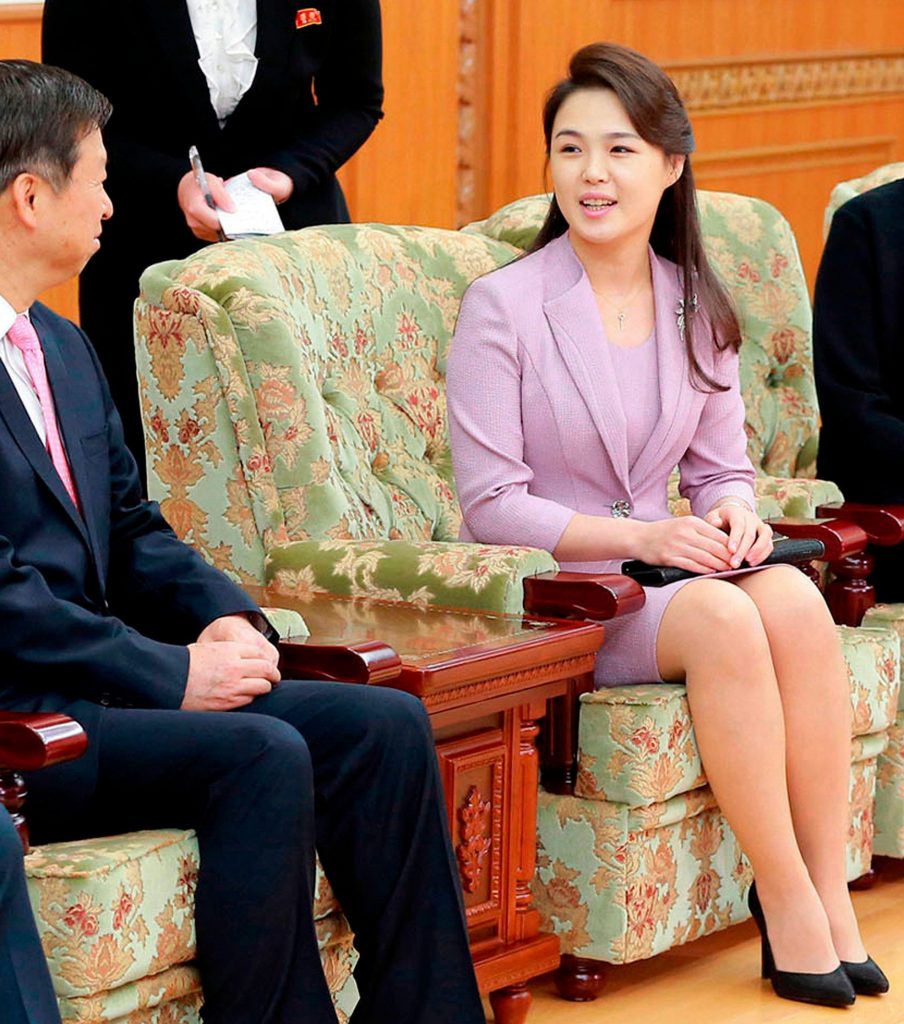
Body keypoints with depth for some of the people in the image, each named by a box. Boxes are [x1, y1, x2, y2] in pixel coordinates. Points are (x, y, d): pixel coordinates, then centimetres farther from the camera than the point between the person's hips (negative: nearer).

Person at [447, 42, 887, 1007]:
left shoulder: (696, 307, 8)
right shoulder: (502, 306, -8)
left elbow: (724, 467, 14)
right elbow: (491, 507, -10)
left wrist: (733, 514, -11)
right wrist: (638, 537, -20)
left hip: (662, 565, 5)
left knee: (793, 596, -27)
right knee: (722, 618, -32)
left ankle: (829, 896, -24)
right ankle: (788, 906, -24)